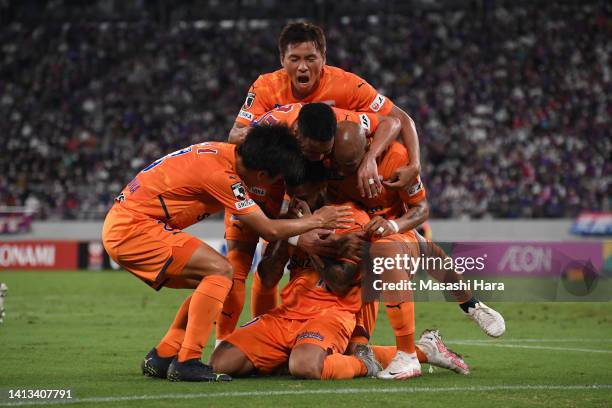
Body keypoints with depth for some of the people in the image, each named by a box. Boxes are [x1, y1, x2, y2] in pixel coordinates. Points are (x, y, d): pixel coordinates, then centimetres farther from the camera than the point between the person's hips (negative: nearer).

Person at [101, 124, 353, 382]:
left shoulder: (226, 152, 4)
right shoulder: (221, 175, -22)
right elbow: (269, 230, -14)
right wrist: (315, 221, 0)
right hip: (132, 228, -10)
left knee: (213, 282, 11)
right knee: (219, 271, -15)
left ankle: (162, 358, 13)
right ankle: (187, 362, -16)